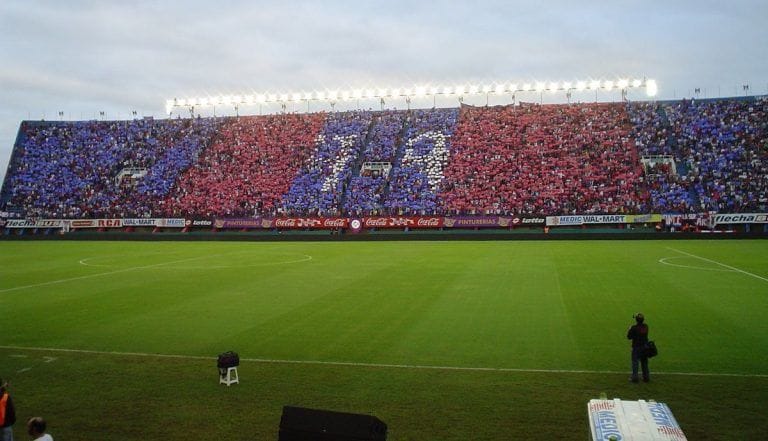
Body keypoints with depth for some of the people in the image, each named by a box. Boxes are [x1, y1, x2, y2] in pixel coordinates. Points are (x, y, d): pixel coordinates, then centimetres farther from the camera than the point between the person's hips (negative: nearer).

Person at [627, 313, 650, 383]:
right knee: (644, 362, 16)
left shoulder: (634, 328, -20)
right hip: (645, 346, 6)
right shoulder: (646, 326, -1)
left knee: (635, 362, 3)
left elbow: (629, 337, -13)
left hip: (636, 347, -6)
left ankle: (634, 377, 5)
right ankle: (646, 377, 23)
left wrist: (630, 329, 3)